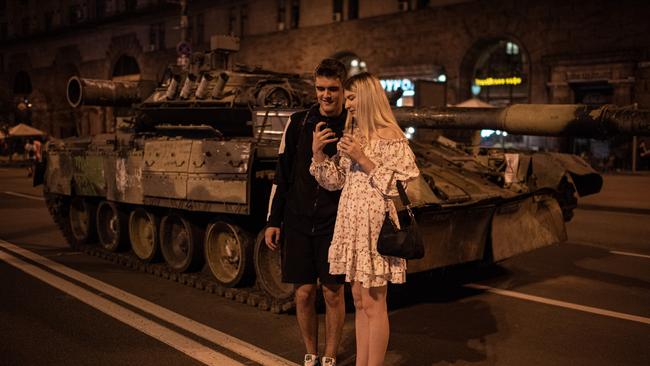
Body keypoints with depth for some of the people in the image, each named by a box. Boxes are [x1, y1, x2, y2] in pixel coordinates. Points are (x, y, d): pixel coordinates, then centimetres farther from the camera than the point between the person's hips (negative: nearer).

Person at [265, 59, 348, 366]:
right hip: (298, 222, 2)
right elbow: (282, 174, 7)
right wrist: (273, 221, 5)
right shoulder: (298, 122, 3)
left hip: (335, 224, -2)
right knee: (303, 293, 7)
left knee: (333, 293, 5)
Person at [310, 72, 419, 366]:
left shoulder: (389, 135, -10)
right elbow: (334, 181, 14)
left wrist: (363, 159, -17)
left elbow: (398, 183, -14)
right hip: (351, 222, 8)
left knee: (373, 304, -1)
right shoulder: (350, 134, 12)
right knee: (359, 301, 14)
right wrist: (318, 153, 0)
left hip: (375, 223, -8)